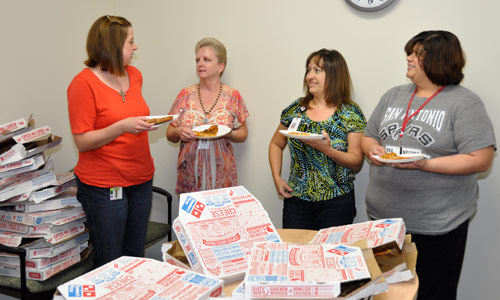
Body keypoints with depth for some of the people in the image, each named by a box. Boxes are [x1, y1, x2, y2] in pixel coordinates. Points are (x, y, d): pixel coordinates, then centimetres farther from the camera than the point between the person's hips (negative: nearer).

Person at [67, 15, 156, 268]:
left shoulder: (134, 75, 7)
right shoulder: (83, 83, -13)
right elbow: (82, 142, -15)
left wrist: (143, 123, 9)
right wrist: (122, 127, -26)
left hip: (141, 180, 6)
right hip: (104, 186, -6)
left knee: (135, 256, 15)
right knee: (109, 262, 4)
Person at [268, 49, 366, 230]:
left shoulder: (351, 114, -5)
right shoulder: (296, 109, 4)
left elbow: (357, 163, -8)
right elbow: (276, 145, 14)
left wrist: (327, 149, -23)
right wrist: (277, 178, 2)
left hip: (336, 203, -2)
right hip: (296, 200, 3)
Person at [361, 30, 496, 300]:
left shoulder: (464, 102, -7)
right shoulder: (393, 96, 11)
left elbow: (481, 159, -14)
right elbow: (368, 137, 17)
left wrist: (424, 164, -23)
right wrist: (372, 149, -6)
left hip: (436, 225, -5)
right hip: (384, 217, 5)